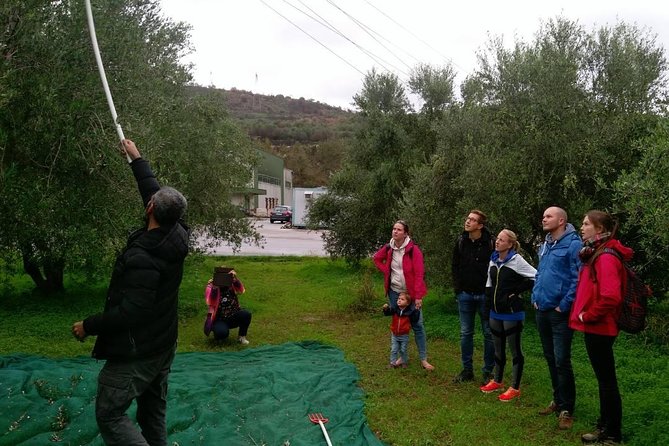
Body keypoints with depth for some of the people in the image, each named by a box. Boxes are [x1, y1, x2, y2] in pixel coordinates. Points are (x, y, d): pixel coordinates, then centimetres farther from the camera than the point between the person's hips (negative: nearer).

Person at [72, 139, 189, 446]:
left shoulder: (141, 258, -29)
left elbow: (130, 312, -29)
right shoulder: (176, 236, -5)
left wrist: (89, 326, -14)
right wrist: (137, 159, 20)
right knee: (153, 414, 19)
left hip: (135, 352, -9)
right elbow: (155, 190, 10)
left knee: (109, 415, 1)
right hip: (163, 346, 9)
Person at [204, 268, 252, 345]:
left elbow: (241, 290, -25)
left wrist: (235, 278, -41)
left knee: (246, 314, -26)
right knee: (222, 333, -34)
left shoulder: (232, 285, -3)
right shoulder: (212, 286, -9)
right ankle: (218, 335, 7)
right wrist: (213, 287, -39)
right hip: (218, 319, -3)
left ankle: (241, 337, -1)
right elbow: (210, 302, -25)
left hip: (233, 317, 3)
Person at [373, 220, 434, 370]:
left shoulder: (413, 249, -14)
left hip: (410, 293, -5)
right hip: (394, 292, 5)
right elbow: (377, 258, 20)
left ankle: (423, 359, 5)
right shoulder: (388, 248, 0)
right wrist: (386, 271, 3)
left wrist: (418, 296, -20)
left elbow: (419, 274, -17)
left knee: (417, 325, -3)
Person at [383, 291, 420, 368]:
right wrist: (386, 308, -28)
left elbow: (415, 320, -14)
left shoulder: (409, 312, -13)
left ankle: (404, 362, 29)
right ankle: (393, 362, 18)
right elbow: (387, 313, -8)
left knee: (403, 350, 11)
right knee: (394, 350, 7)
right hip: (394, 335, 2)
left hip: (404, 335, -2)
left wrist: (416, 311, -21)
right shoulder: (395, 310, -7)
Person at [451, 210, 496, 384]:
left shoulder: (490, 243, -12)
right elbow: (455, 266, 11)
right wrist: (458, 288, 5)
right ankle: (467, 370, 22)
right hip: (465, 295, 4)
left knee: (489, 333, 7)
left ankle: (488, 371, 19)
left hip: (485, 295, -4)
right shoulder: (461, 242, 2)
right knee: (465, 333, 11)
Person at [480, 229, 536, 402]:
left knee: (514, 349, 4)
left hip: (511, 313, -7)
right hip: (495, 312, 7)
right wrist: (489, 295, 8)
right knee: (498, 348, 19)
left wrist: (517, 291, -16)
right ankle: (497, 381, 33)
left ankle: (515, 388, 13)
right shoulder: (493, 260, 8)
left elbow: (536, 277, -19)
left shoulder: (516, 260, -14)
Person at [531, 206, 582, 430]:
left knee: (561, 361, -5)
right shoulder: (545, 245, 13)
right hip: (542, 310, 8)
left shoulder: (573, 244, -13)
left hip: (560, 313, -8)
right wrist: (535, 297, 12)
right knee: (550, 358, 16)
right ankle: (558, 400, 30)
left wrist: (564, 305, -18)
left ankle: (566, 409, 7)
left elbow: (578, 278, -19)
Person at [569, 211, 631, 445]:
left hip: (599, 328, -10)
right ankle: (604, 426, 30)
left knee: (607, 380, 1)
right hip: (596, 327, 10)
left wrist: (588, 316, -17)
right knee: (604, 378, 18)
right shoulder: (596, 253, 12)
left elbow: (610, 297, -29)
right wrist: (585, 315, 12)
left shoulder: (606, 257, -18)